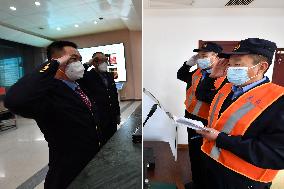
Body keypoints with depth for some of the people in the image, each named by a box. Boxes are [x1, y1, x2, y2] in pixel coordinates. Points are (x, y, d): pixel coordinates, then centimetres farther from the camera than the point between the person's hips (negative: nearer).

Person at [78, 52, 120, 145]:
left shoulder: (110, 75, 10)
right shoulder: (88, 75, -7)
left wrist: (117, 114, 14)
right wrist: (88, 64, -20)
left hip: (112, 119, 5)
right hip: (98, 119, -5)